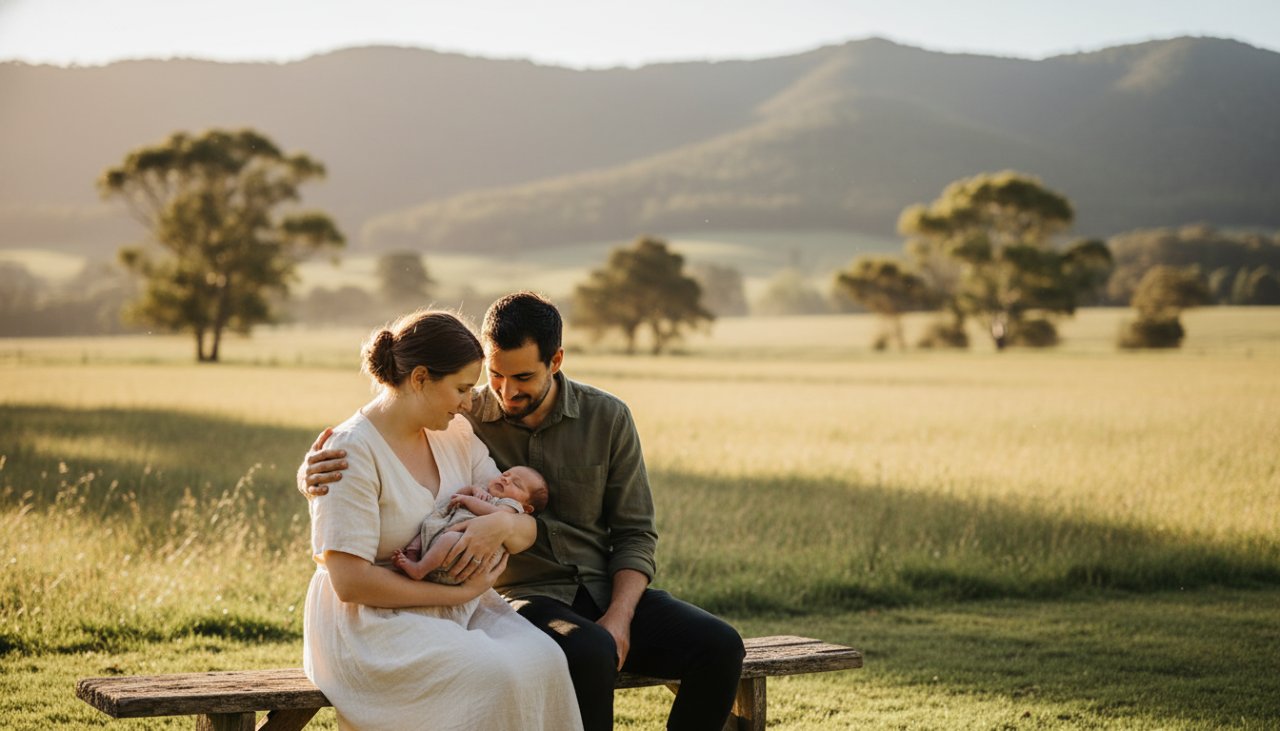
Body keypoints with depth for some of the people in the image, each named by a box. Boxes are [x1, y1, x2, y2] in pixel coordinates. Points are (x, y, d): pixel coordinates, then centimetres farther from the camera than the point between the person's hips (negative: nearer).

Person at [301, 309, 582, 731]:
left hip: (459, 613, 6)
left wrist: (504, 525, -17)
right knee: (496, 677, -32)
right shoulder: (353, 450, -13)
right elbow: (350, 582, -18)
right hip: (372, 625, -6)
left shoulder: (457, 434, 8)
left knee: (545, 659, -24)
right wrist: (460, 592, -15)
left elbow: (526, 532, 8)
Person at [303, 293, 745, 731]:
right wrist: (315, 470, -27)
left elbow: (635, 534, 4)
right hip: (520, 596, -3)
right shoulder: (460, 422, -3)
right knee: (591, 655, -37)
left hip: (606, 591, 3)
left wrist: (619, 618, -12)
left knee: (719, 647, -21)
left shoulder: (608, 418, 2)